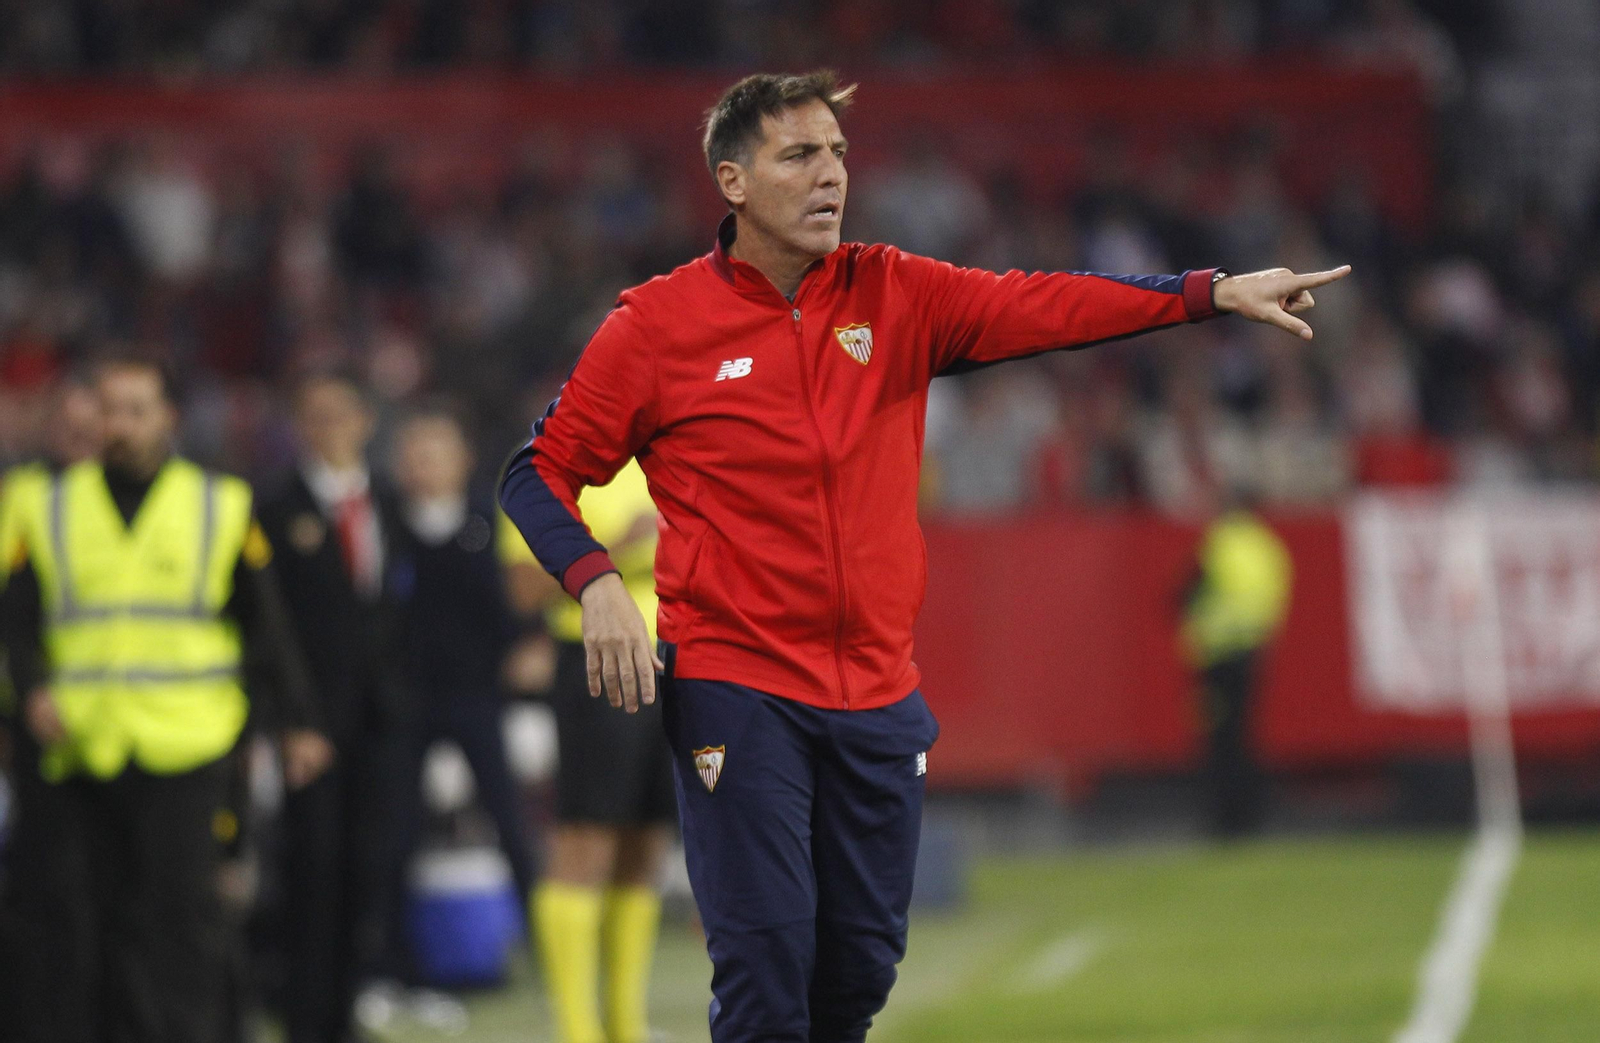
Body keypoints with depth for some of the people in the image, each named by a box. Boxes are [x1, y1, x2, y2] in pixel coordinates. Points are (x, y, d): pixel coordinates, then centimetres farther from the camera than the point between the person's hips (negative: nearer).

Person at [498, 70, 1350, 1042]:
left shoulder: (894, 295, 5)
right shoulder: (656, 325, -3)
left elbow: (1040, 307, -6)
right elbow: (540, 473, 3)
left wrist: (1214, 293, -18)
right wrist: (597, 584, -15)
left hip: (880, 697, 4)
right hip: (735, 691, -4)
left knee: (863, 963, 8)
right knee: (766, 958, -11)